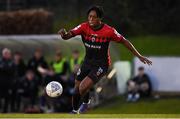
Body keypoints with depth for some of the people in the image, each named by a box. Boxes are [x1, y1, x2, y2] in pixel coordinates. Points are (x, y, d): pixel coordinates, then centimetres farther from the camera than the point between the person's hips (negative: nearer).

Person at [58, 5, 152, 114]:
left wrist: (139, 56, -5)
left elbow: (124, 41, -7)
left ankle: (85, 103, 13)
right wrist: (64, 33, -46)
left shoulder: (109, 31, -20)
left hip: (101, 65, -4)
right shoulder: (84, 27, -12)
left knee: (83, 88, -21)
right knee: (76, 89, 10)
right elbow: (67, 36, -20)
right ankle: (75, 111, 38)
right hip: (87, 62, 4)